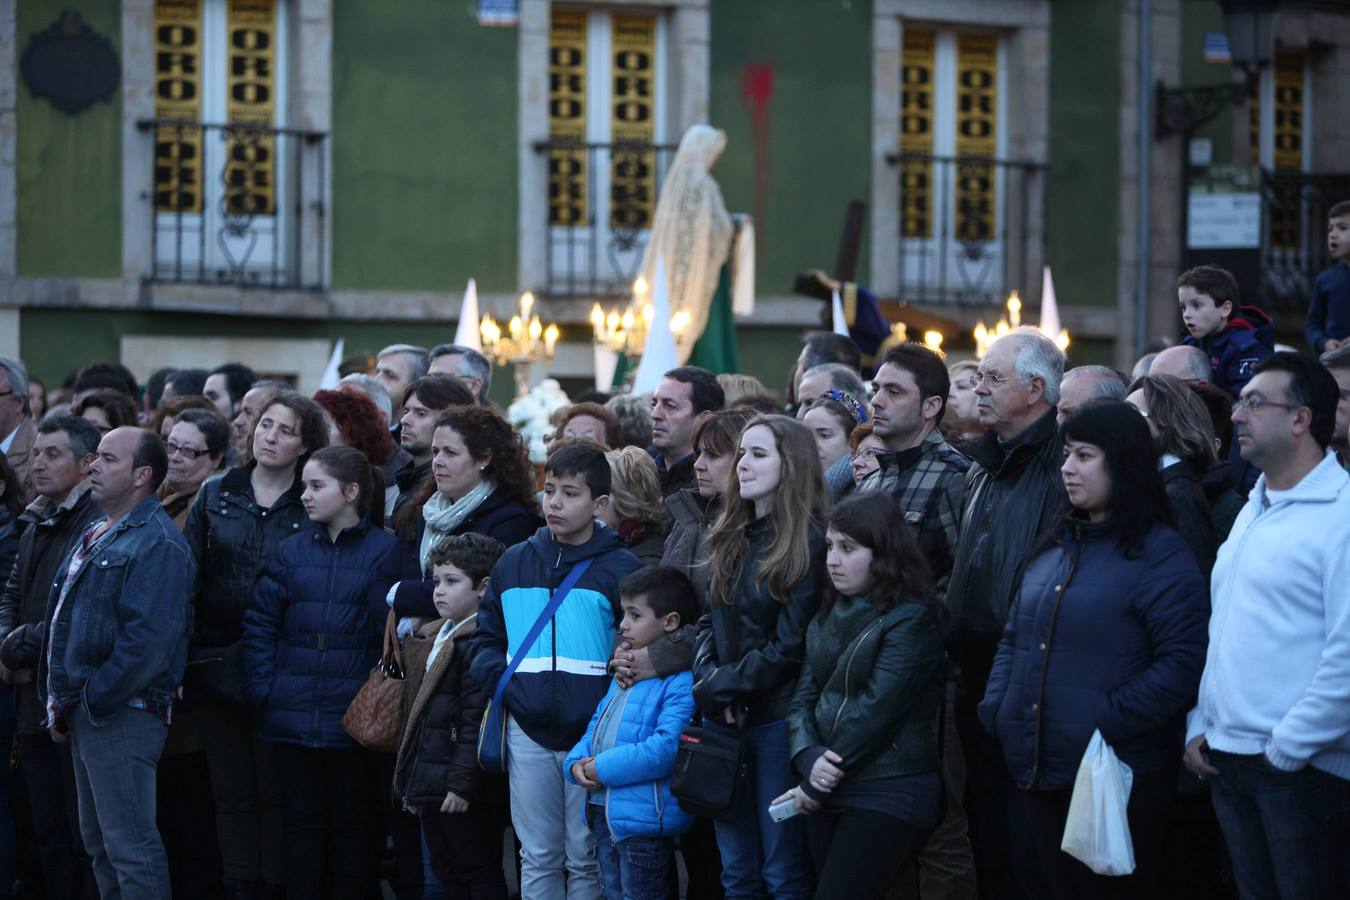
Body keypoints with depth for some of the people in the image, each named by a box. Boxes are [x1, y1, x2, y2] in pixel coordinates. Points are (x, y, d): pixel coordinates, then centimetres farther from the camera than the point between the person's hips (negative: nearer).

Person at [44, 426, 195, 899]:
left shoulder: (157, 544, -15)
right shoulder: (98, 534, 17)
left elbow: (149, 638, -23)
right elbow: (66, 620, 21)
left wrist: (93, 700, -19)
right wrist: (63, 700, 13)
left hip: (122, 714, -10)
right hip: (83, 711, 10)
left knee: (130, 847, -9)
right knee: (99, 841, 15)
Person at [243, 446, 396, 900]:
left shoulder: (385, 551, -4)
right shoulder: (292, 551, 8)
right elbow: (259, 623, 8)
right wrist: (263, 688, -2)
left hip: (353, 721, -4)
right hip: (293, 718, 4)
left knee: (352, 823, 6)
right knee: (303, 820, 9)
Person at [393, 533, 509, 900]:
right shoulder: (429, 638, 15)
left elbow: (477, 721, -21)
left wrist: (462, 783, -23)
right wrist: (410, 781, 20)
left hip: (466, 789, -10)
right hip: (430, 783, 10)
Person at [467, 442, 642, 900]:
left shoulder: (620, 567, -4)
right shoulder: (513, 563, 10)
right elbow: (485, 638, 15)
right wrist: (503, 681, -2)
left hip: (591, 735, -4)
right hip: (528, 732, 4)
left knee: (586, 859, 5)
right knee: (538, 858, 9)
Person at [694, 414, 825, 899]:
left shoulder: (808, 542, -9)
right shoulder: (731, 538, 12)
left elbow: (789, 645, -14)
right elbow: (710, 621, 13)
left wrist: (722, 684, -11)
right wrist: (708, 676, -6)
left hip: (776, 717, -7)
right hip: (724, 716, 7)